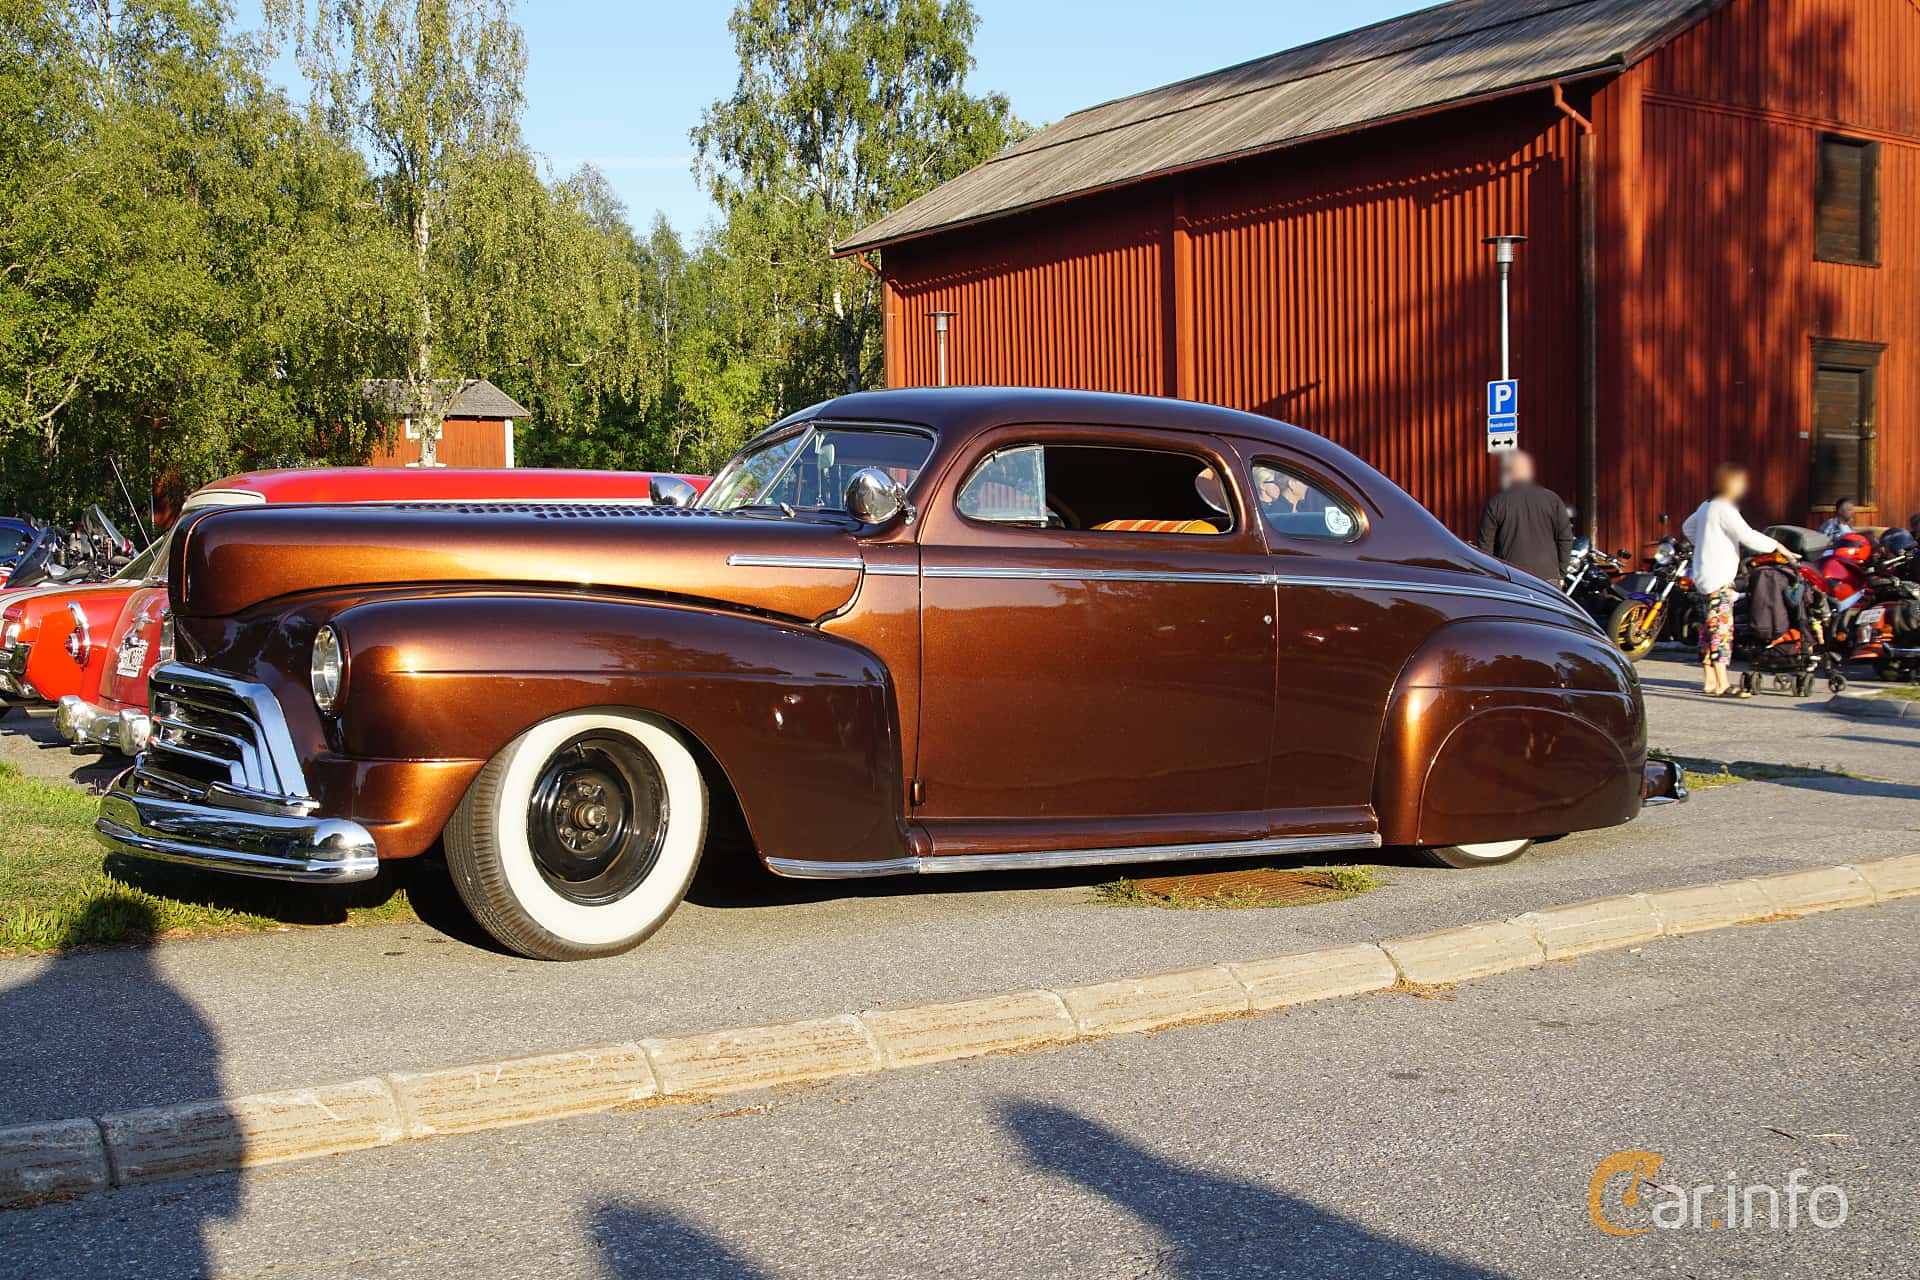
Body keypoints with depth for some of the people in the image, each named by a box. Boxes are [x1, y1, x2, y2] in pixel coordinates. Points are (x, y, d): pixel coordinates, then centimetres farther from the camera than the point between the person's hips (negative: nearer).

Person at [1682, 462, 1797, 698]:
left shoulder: (1706, 506, 15)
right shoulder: (1724, 509, -14)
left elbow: (1688, 527, 31)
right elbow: (1748, 536, -21)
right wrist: (1777, 546, -12)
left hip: (1704, 578, 10)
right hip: (1718, 579, -10)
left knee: (1708, 630, 11)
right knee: (1722, 628, -12)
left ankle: (1709, 681, 15)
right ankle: (1722, 685, -15)